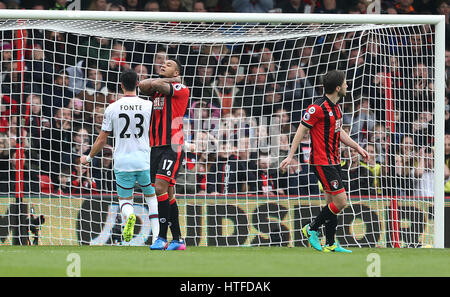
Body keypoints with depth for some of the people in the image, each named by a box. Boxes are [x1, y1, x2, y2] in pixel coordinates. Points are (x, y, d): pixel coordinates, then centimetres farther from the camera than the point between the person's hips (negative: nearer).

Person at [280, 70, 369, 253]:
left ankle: (330, 244, 13)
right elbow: (301, 131, -12)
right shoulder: (318, 108, -16)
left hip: (333, 161, 9)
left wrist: (357, 147, 21)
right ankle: (311, 229, 3)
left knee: (332, 202, 9)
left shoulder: (335, 107, 12)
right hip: (322, 162, -9)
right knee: (340, 200, -12)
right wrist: (290, 156, -13)